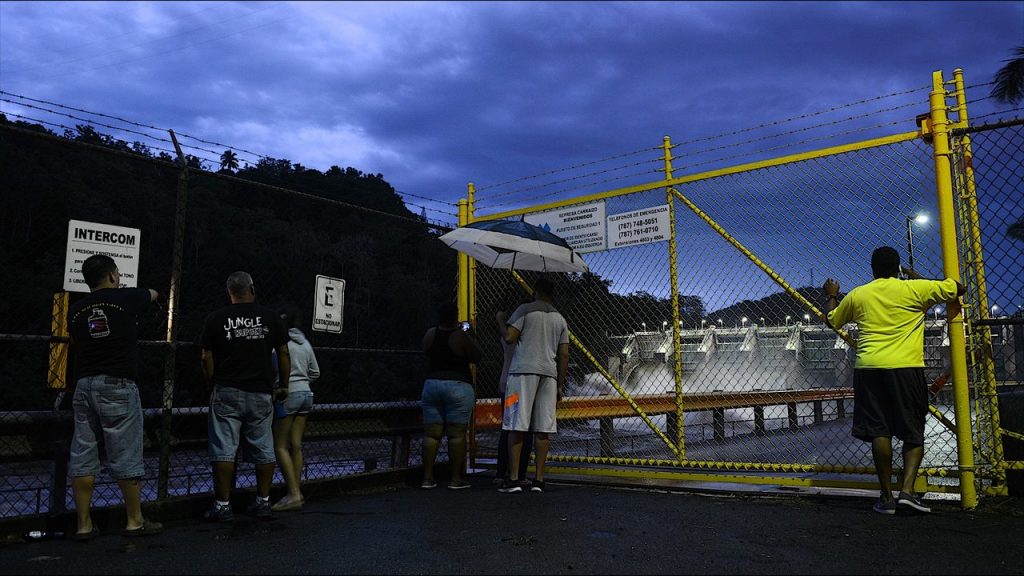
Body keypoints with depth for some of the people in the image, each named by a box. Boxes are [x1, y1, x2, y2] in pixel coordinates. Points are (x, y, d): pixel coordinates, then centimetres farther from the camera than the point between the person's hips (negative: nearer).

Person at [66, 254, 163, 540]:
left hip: (83, 386, 5)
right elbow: (153, 294, 18)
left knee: (83, 456, 8)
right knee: (126, 456, 1)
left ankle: (83, 524, 12)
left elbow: (74, 344, 20)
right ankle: (135, 521, 9)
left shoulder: (76, 309, 10)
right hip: (117, 386, -5)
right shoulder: (125, 298, -3)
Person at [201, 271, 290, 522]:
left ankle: (223, 505, 6)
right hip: (261, 393, 1)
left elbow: (207, 358, 2)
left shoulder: (216, 319, 1)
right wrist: (283, 386, 14)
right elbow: (283, 354, 5)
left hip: (226, 392, -1)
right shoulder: (270, 317, 3)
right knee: (264, 449, 9)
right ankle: (263, 502, 15)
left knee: (224, 450, 3)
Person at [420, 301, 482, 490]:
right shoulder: (461, 336, -11)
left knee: (431, 433, 6)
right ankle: (456, 479, 0)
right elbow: (477, 356, -4)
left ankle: (427, 478, 7)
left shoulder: (430, 334, 4)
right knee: (457, 434, -1)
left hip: (431, 384, 5)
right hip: (458, 386, -5)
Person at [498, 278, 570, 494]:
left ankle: (513, 479, -6)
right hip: (549, 373, 4)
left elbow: (509, 337, -7)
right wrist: (560, 385, 16)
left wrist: (505, 333, 17)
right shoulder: (560, 319, 18)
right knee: (543, 429, 5)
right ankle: (539, 480, 5)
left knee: (516, 426, -3)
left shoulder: (525, 310, 3)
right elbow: (563, 355, 13)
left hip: (523, 370, -4)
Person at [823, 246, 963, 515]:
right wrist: (919, 280, 22)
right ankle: (907, 490, -4)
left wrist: (832, 296, 42)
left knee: (880, 432, 3)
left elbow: (833, 320, 24)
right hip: (906, 369, -2)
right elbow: (957, 288, 9)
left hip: (868, 369, 2)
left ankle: (887, 496, 5)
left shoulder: (857, 295, 9)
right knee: (913, 433, 8)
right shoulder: (915, 289, 1)